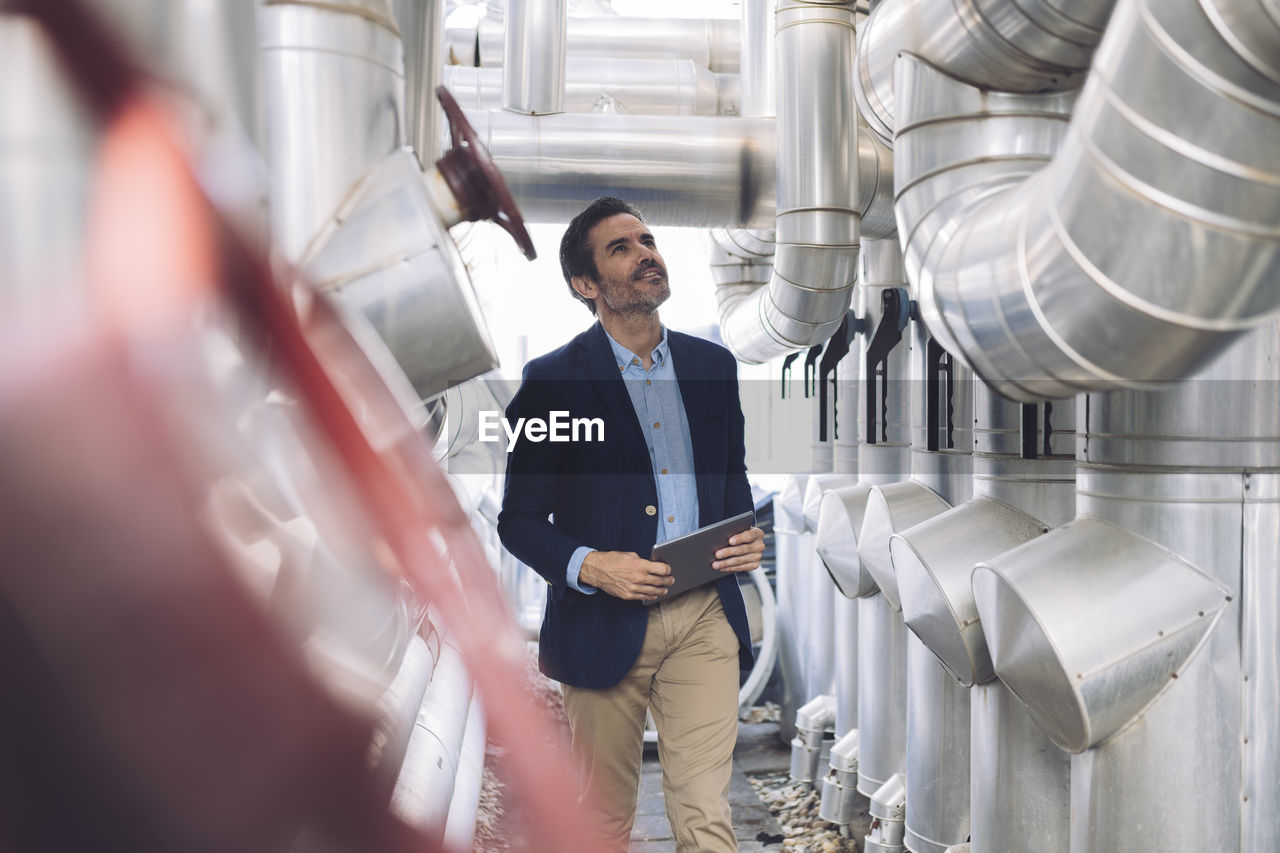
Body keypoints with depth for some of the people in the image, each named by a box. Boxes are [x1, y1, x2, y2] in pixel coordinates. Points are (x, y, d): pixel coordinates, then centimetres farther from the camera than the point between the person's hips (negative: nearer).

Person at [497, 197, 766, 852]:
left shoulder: (713, 365, 9)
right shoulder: (552, 380, -4)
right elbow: (519, 519, -2)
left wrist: (746, 535, -1)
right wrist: (587, 565, -19)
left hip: (704, 616, 3)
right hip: (605, 620, -2)